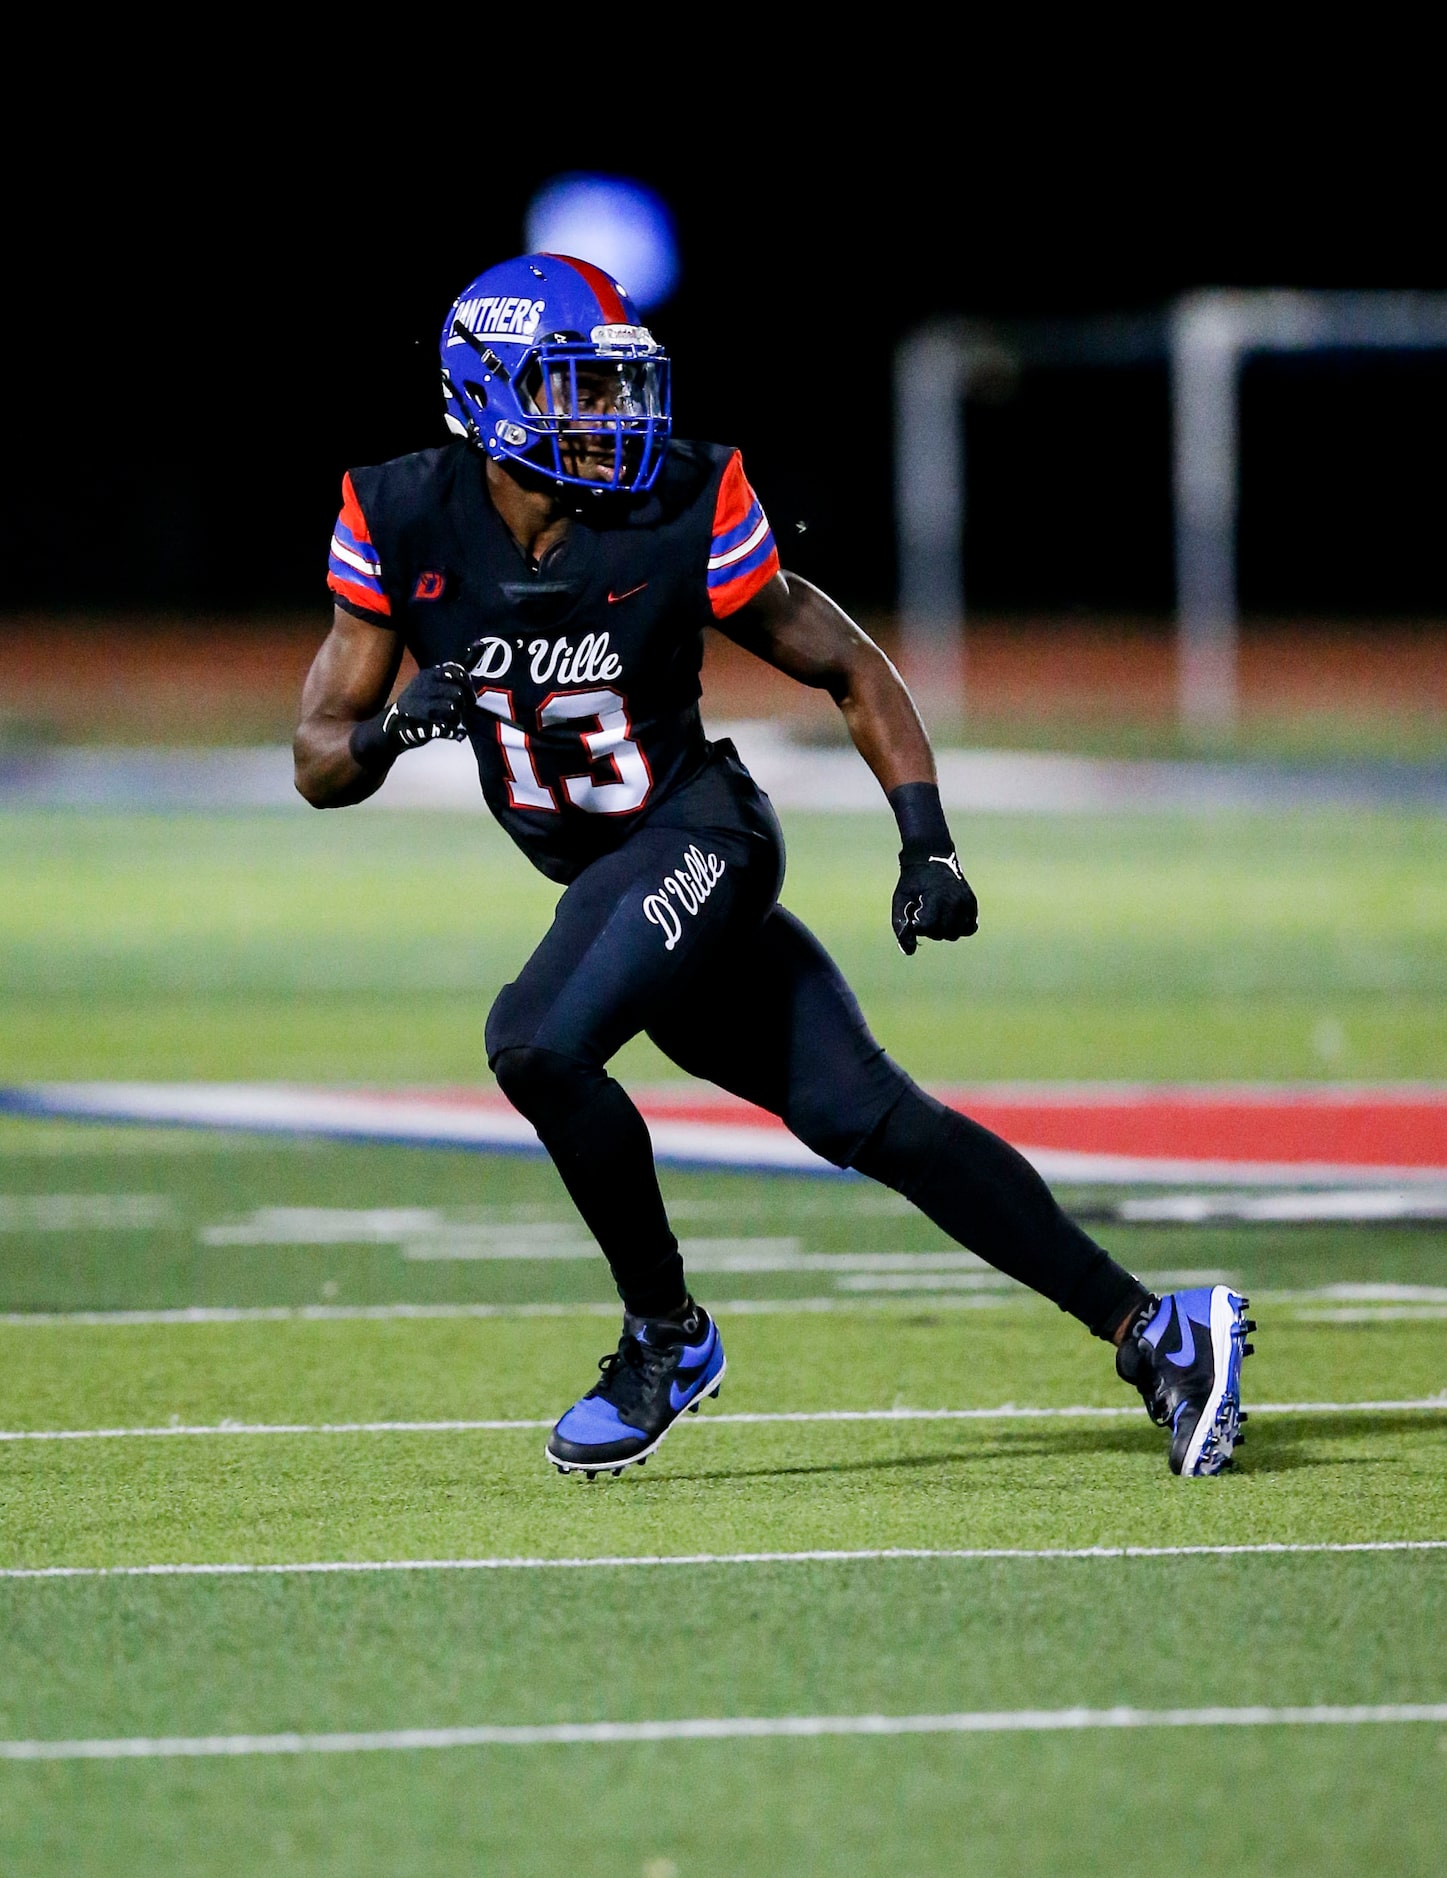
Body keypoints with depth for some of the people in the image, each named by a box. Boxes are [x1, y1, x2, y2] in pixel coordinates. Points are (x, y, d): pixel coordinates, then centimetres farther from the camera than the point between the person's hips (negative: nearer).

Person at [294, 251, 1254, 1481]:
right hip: (605, 874, 4)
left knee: (540, 1045, -26)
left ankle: (668, 1337, -5)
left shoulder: (684, 519, -16)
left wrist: (927, 848, -12)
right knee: (864, 1118, 0)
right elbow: (320, 764, -4)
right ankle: (1148, 1330, 3)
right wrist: (391, 729, -26)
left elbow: (851, 671, -4)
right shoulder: (405, 525, -7)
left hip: (699, 837, -4)